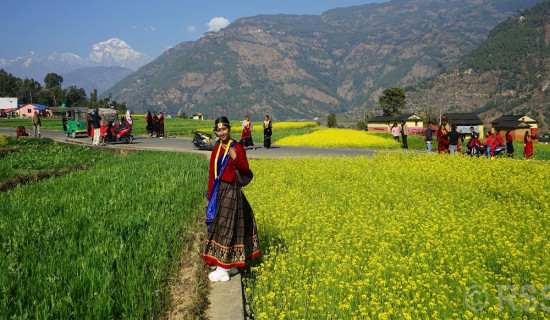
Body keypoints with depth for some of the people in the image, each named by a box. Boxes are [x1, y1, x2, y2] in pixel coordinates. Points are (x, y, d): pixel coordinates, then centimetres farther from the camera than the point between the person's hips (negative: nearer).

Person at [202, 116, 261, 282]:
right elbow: (212, 173, 14)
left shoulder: (238, 148, -8)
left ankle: (223, 269, 3)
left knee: (227, 226, -4)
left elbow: (246, 171, -11)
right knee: (217, 224, 10)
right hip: (218, 191, 7)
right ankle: (231, 265, 22)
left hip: (231, 191, -7)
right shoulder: (216, 149, 10)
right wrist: (210, 193, 11)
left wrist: (236, 159, -26)